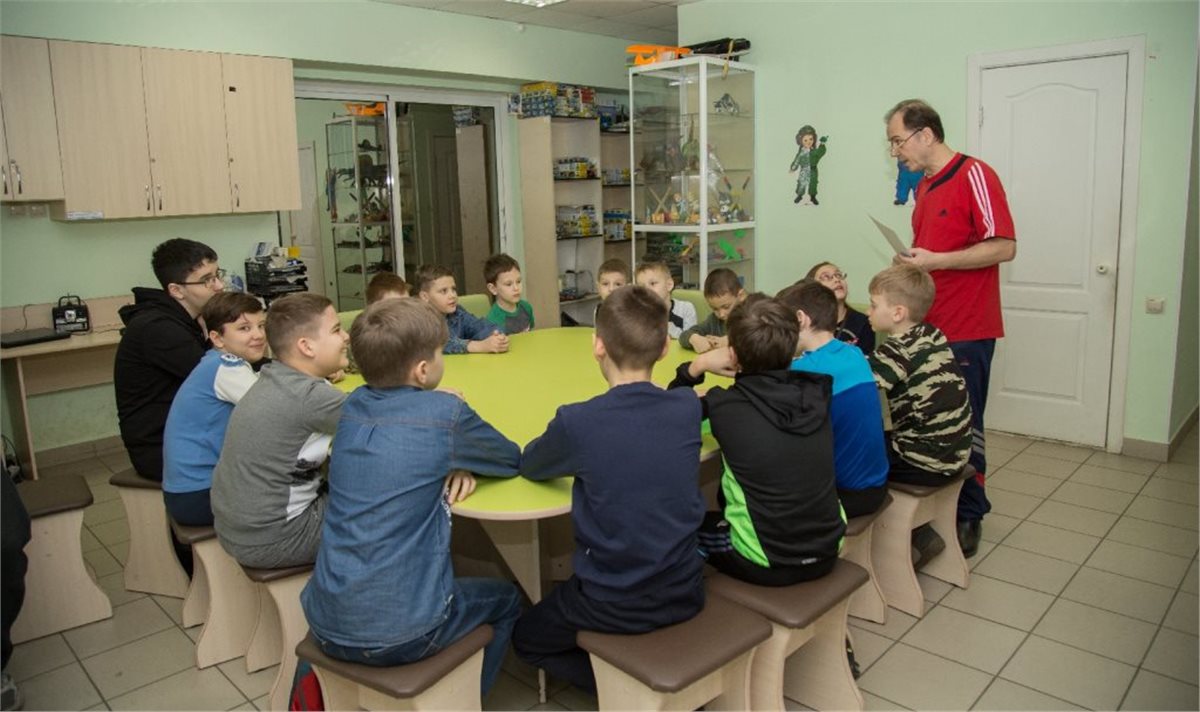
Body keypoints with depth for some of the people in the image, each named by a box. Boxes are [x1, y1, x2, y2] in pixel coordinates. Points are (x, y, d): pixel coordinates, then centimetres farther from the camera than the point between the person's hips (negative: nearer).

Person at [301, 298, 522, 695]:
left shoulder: (354, 405, 3)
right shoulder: (445, 412, -12)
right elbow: (512, 460, 4)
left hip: (324, 624, 6)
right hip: (400, 632, -5)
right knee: (506, 600, 22)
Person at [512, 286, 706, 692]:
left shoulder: (577, 422, -21)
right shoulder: (688, 407, -9)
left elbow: (527, 465, -1)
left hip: (614, 607, -5)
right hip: (686, 593, 5)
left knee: (526, 638, 25)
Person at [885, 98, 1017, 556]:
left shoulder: (974, 175, -11)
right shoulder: (924, 186, 15)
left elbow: (1004, 246, -17)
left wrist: (935, 261, -19)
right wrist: (912, 263, 7)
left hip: (966, 330, -8)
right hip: (928, 325, 8)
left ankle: (968, 518, 15)